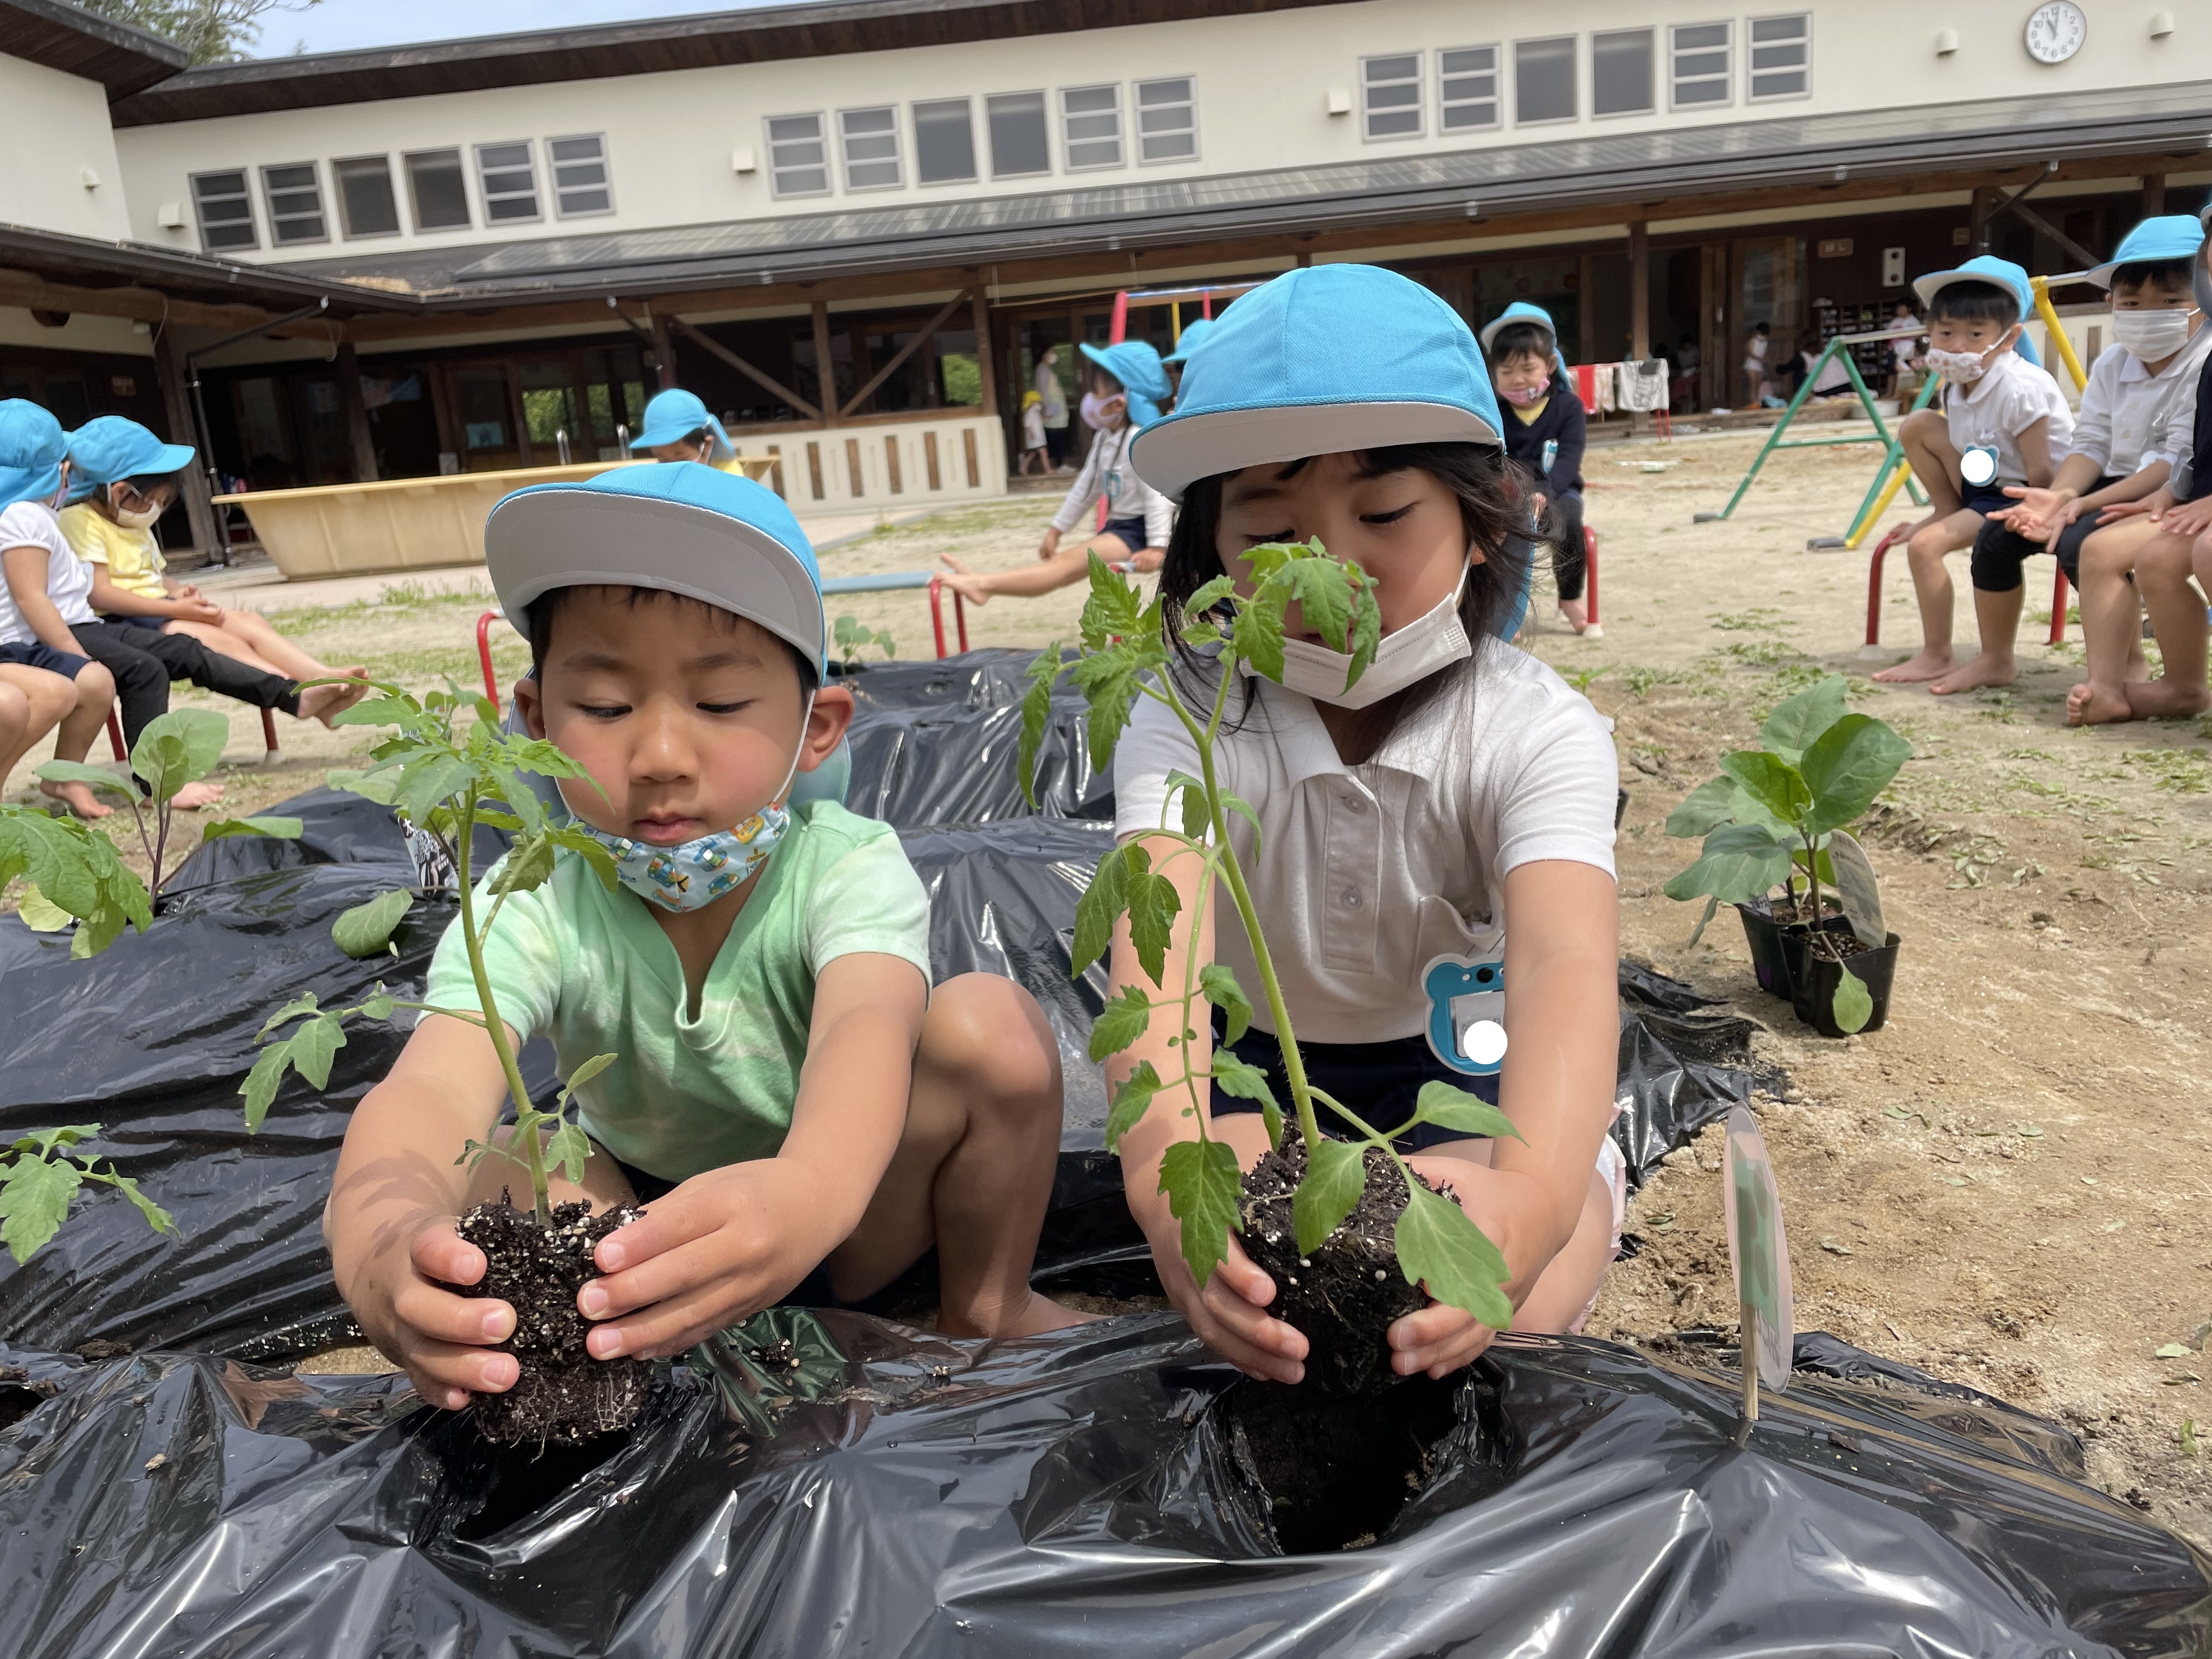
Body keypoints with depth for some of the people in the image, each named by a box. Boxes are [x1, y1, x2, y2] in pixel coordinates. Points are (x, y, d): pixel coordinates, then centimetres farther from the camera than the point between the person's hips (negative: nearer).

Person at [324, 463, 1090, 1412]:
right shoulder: (533, 914, -21)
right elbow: (434, 1088, -39)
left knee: (988, 1021, -27)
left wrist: (808, 1192, -71)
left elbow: (867, 1031, -47)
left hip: (849, 1223, 0)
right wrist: (378, 1239, -65)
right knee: (490, 1174, -29)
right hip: (638, 1228, 1)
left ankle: (987, 1310, -4)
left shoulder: (849, 871, -25)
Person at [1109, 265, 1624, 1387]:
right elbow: (1161, 950, -41)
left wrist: (1534, 1191, -63)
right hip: (1257, 1081, 2)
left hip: (1472, 1077, -1)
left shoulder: (1537, 733, -22)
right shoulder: (1189, 730, -22)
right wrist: (1164, 1170, -63)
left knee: (1478, 1321, -27)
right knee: (1246, 1294, -25)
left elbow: (1565, 966, -41)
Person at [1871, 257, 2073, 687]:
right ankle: (1951, 516, 8)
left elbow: (2041, 473, -23)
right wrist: (1947, 514, 9)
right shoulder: (1957, 385, -1)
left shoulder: (2020, 389, -26)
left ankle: (1937, 657, -10)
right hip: (1982, 484, 8)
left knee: (1925, 546, -24)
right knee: (1917, 426, -1)